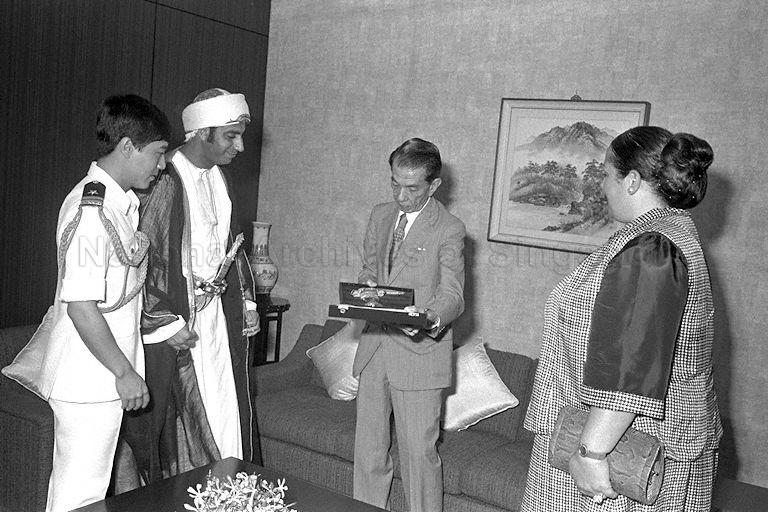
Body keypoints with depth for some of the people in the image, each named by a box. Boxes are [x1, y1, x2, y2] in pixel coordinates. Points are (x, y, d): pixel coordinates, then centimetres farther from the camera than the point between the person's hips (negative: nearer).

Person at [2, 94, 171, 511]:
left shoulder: (120, 201, 8)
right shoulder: (91, 211, -23)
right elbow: (81, 307, -23)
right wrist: (124, 371, -17)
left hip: (100, 373, 10)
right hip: (90, 380, -9)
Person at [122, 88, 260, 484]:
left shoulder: (217, 179, 8)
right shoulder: (163, 182, -19)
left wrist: (245, 301, 12)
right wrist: (165, 324, -17)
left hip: (217, 314, 8)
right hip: (174, 321, -7)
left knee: (226, 414, 12)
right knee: (179, 428, 6)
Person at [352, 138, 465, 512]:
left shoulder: (449, 230, -8)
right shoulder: (380, 216, 11)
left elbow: (452, 295, -13)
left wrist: (431, 320, -35)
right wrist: (367, 286, -4)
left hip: (419, 352, -6)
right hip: (374, 346, 6)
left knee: (418, 452, -1)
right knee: (368, 446, 16)